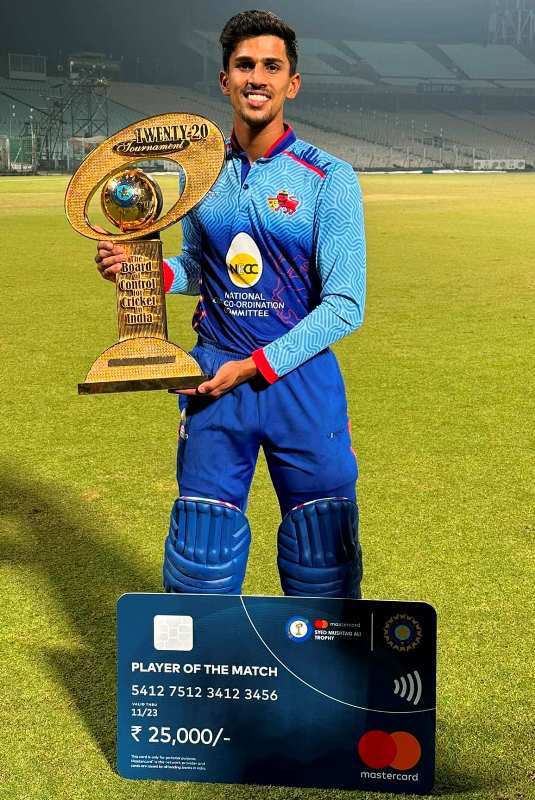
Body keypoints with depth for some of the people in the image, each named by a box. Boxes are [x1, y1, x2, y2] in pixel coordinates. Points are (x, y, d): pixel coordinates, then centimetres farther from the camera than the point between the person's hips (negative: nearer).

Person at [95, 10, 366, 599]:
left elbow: (345, 305, -10)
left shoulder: (328, 178, -6)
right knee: (201, 553, 7)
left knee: (322, 561, 7)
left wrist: (254, 367, -14)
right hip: (215, 380, 3)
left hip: (301, 380, -2)